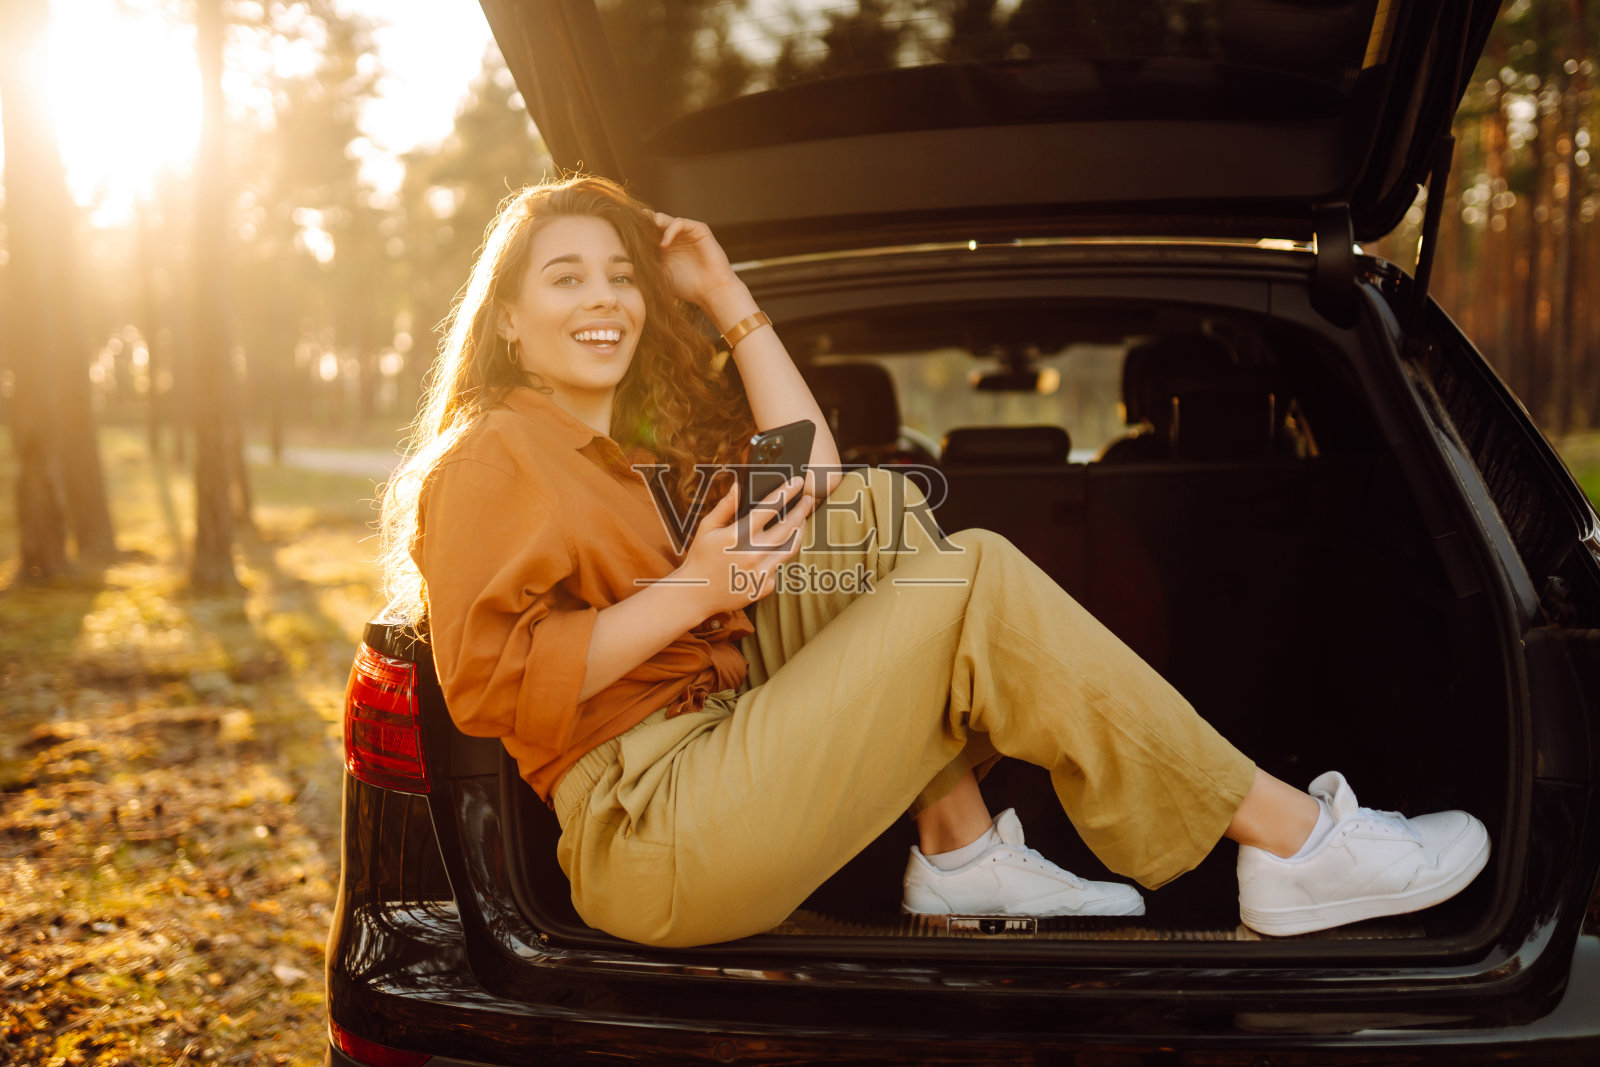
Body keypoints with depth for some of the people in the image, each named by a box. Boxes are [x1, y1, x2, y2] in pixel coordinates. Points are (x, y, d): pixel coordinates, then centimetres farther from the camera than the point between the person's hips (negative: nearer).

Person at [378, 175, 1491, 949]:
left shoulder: (643, 453, 23)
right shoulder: (489, 460, -4)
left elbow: (813, 486, 14)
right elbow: (487, 679, -16)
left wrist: (730, 300, 15)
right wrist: (693, 591, -21)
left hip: (721, 752, 9)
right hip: (651, 844, -9)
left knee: (876, 510, 4)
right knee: (974, 585, -16)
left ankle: (961, 851, -4)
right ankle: (1293, 843, -11)